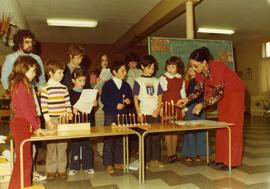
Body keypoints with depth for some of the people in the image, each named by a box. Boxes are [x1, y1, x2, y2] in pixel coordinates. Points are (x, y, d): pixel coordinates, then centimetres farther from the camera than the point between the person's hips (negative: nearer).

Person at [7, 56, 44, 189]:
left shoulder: (19, 85, 14)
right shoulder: (21, 85, -15)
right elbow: (25, 109, -18)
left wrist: (34, 125, 12)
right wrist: (36, 126, -11)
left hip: (23, 125, 10)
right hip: (22, 125, -10)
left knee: (25, 160, 16)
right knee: (24, 161, -1)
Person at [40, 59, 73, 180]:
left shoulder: (64, 87, 8)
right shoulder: (46, 88, -7)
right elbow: (43, 106, -9)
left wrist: (69, 112, -4)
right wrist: (48, 121, -12)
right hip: (52, 120, -4)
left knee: (63, 145, 8)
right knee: (51, 145, 4)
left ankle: (62, 169, 20)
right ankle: (51, 170, 19)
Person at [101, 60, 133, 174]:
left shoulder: (126, 85, 9)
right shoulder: (107, 85, -6)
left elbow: (130, 97, 15)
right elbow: (103, 99, -10)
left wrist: (128, 100, -8)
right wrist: (116, 105, -17)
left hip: (123, 115, 5)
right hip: (110, 115, -4)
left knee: (120, 140, 11)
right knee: (109, 140, 1)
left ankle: (118, 162, 24)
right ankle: (108, 164, 11)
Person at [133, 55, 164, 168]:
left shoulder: (156, 81, 11)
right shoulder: (138, 81, 0)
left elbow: (160, 97, 11)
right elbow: (135, 98, -3)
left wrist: (158, 109, -5)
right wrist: (139, 113, -9)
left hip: (155, 113, 4)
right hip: (144, 113, -3)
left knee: (156, 137, 7)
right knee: (146, 137, 2)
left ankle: (155, 159, 18)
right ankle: (145, 160, 14)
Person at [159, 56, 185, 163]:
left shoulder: (181, 79, 9)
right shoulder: (163, 78, -3)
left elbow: (183, 93, 13)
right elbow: (162, 94, -6)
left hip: (177, 107, 4)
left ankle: (174, 153, 20)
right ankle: (170, 154, 7)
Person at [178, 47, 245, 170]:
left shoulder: (216, 68, -34)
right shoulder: (200, 71, -13)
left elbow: (218, 92, -29)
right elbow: (199, 88, -3)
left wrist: (202, 104, -32)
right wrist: (187, 99, -17)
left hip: (235, 91, -7)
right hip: (223, 94, 7)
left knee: (232, 125, -6)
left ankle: (232, 161, 1)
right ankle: (221, 158, 15)